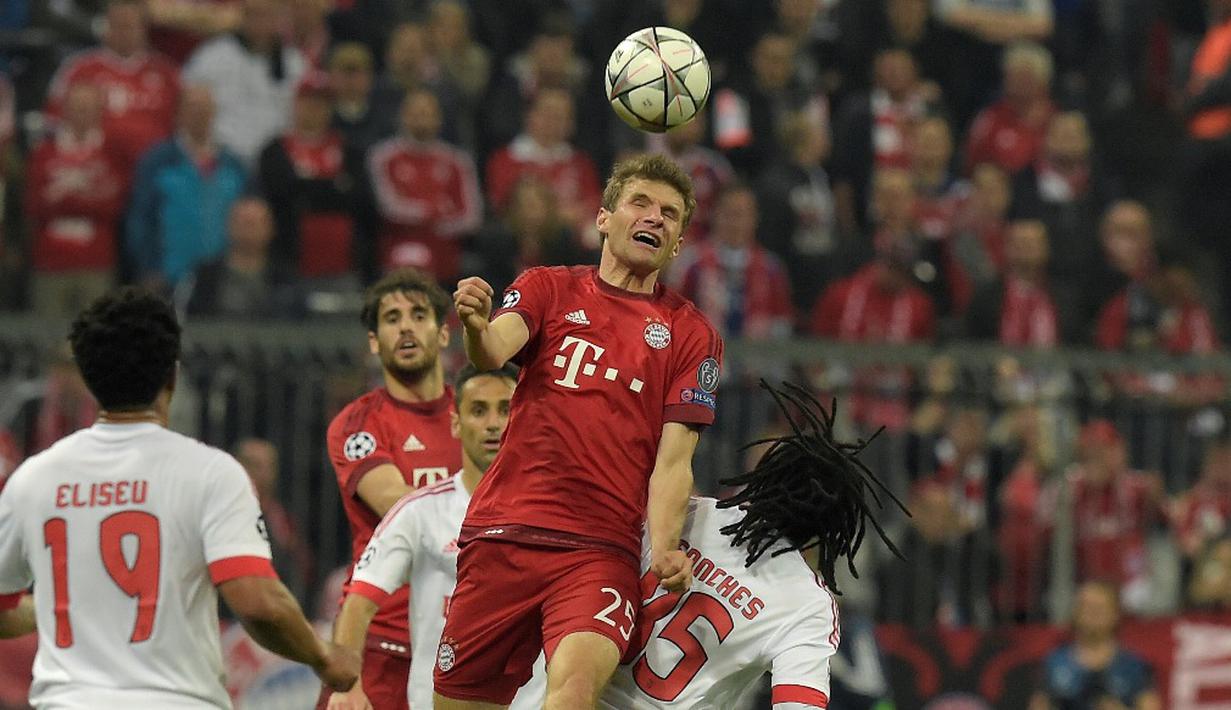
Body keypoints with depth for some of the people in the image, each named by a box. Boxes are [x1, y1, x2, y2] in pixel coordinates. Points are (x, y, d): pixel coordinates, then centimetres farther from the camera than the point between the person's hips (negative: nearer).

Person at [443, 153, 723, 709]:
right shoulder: (549, 289, 12)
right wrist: (476, 328, -33)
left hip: (602, 552, -2)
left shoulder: (691, 334, 10)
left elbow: (673, 461, 3)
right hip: (503, 537, 2)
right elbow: (495, 351, -9)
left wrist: (664, 549, -15)